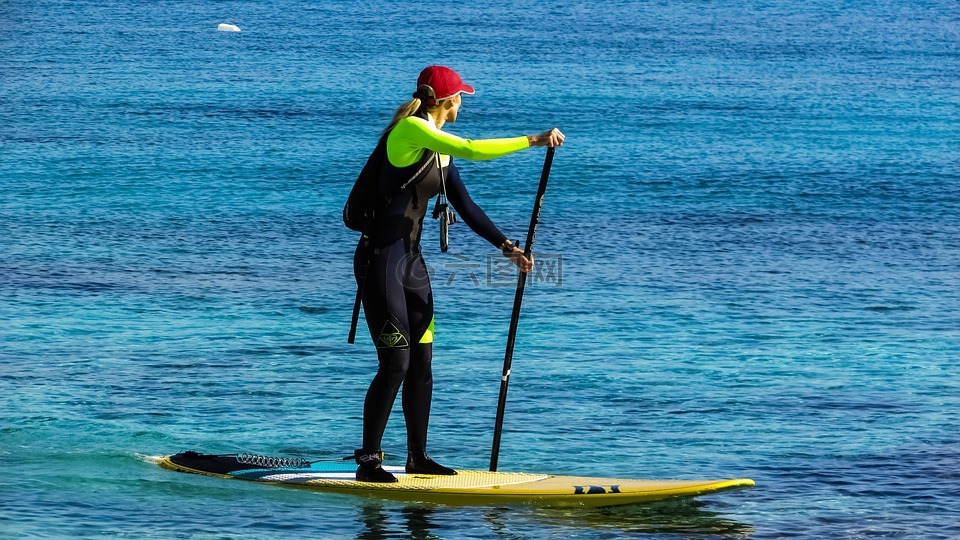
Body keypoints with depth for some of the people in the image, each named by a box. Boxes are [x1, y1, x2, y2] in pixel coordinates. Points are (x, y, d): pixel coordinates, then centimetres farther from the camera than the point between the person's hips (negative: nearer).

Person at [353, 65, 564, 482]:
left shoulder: (440, 148, 14)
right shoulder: (410, 129, -13)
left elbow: (466, 208, 15)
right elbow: (473, 150, -24)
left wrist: (507, 247, 8)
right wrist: (534, 141, -19)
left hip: (411, 261, 9)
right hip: (381, 259, -9)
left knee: (421, 363, 10)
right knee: (396, 363, -10)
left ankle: (418, 457, 18)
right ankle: (368, 461, -3)